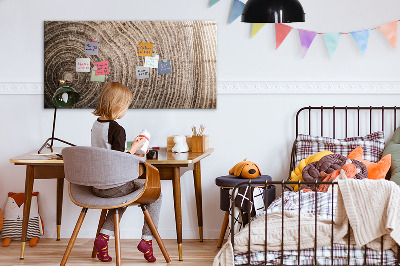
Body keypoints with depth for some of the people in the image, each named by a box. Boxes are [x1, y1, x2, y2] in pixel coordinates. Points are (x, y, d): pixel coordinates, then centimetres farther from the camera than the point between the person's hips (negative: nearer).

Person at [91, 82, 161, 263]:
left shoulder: (95, 125, 6)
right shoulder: (117, 129, -19)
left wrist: (129, 154, 19)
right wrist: (134, 148, -8)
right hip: (114, 186, -8)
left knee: (123, 195, 35)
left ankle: (104, 236, 18)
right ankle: (147, 239, 8)